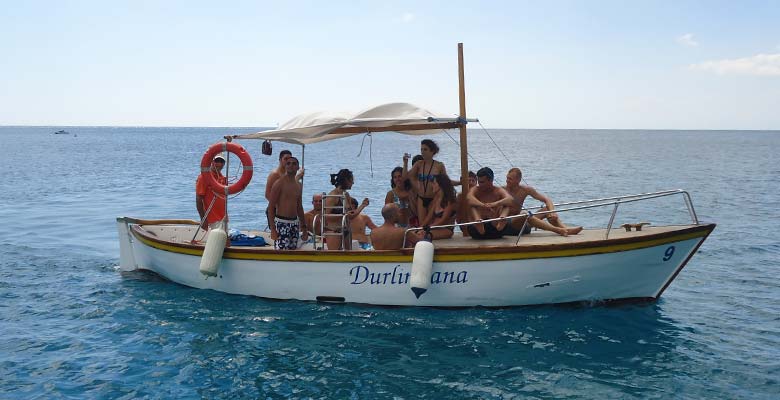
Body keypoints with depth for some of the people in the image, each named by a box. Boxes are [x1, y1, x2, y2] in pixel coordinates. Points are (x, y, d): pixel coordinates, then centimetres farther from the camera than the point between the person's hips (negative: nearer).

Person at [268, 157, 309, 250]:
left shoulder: (298, 185, 12)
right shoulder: (279, 183, -8)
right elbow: (271, 207, -9)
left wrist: (304, 227, 20)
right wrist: (272, 228, -15)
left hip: (295, 223, 7)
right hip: (281, 222, -7)